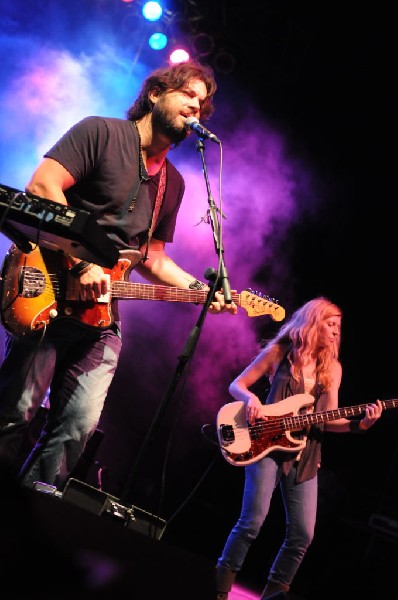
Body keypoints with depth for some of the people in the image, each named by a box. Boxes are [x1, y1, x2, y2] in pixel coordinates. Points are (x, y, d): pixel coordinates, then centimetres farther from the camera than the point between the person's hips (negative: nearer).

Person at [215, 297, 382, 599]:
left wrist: (359, 423, -11)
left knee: (303, 534, 0)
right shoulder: (279, 351, 2)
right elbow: (237, 385, 5)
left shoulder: (332, 368, 12)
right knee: (253, 521, -13)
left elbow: (329, 418, 7)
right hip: (266, 445, -4)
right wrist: (251, 399, -16)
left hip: (305, 456, 5)